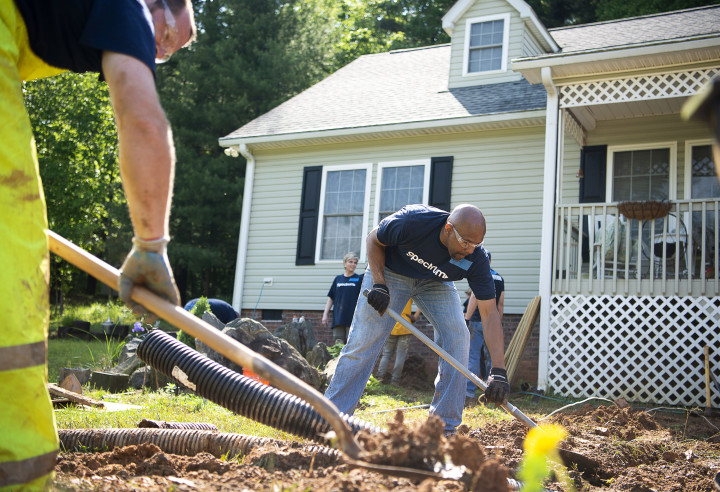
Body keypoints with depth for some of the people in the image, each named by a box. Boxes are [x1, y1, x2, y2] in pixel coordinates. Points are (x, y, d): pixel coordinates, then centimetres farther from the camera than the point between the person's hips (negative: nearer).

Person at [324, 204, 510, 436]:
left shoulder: (476, 259, -30)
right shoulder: (412, 221, -37)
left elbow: (490, 314, -29)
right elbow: (373, 239, -16)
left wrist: (498, 369, -37)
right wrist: (378, 283, -27)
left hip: (435, 283, 2)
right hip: (390, 272, -2)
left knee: (457, 338, -15)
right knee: (362, 344, -7)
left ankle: (444, 427, -4)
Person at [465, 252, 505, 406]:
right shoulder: (500, 278, 14)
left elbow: (474, 299, -14)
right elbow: (501, 303, 15)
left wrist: (467, 318, -12)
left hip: (478, 322, -6)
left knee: (473, 357, -6)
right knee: (492, 358, 9)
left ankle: (469, 394, -11)